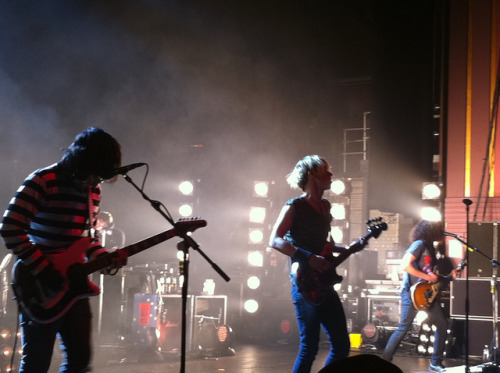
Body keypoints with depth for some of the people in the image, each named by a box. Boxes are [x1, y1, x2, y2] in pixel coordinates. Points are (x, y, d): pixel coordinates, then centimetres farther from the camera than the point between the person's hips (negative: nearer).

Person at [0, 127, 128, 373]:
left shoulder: (93, 190, 10)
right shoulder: (42, 182, -14)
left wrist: (104, 257, -1)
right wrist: (43, 269, -20)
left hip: (73, 284, 7)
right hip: (39, 288, -7)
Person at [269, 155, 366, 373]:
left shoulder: (325, 206, 16)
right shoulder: (294, 207, -7)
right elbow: (275, 241, -15)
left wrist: (348, 249, 12)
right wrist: (309, 258, -22)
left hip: (325, 285, 8)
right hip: (306, 285, -8)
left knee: (342, 344, 8)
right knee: (309, 347, -7)